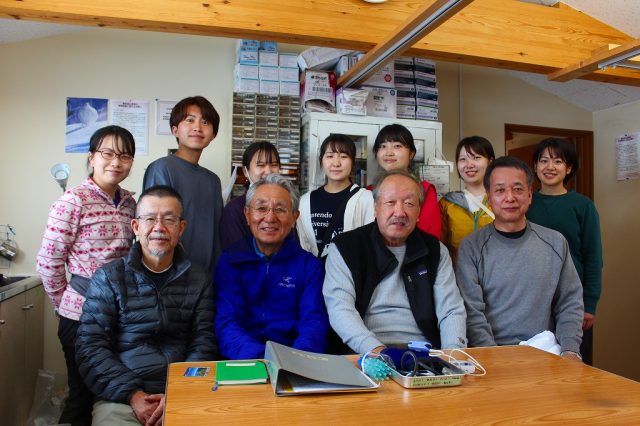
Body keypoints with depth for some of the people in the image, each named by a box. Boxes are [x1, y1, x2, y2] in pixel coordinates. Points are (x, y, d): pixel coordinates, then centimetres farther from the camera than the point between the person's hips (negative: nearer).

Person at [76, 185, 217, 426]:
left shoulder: (199, 280, 6)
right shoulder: (108, 278, 4)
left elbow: (203, 346, 1)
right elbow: (91, 347, -2)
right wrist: (132, 393, -13)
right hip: (121, 398, -1)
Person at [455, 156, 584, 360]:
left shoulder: (555, 242, 9)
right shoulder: (471, 247, -2)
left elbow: (570, 302, 10)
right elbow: (471, 312, -8)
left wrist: (570, 350, -5)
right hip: (492, 355, -3)